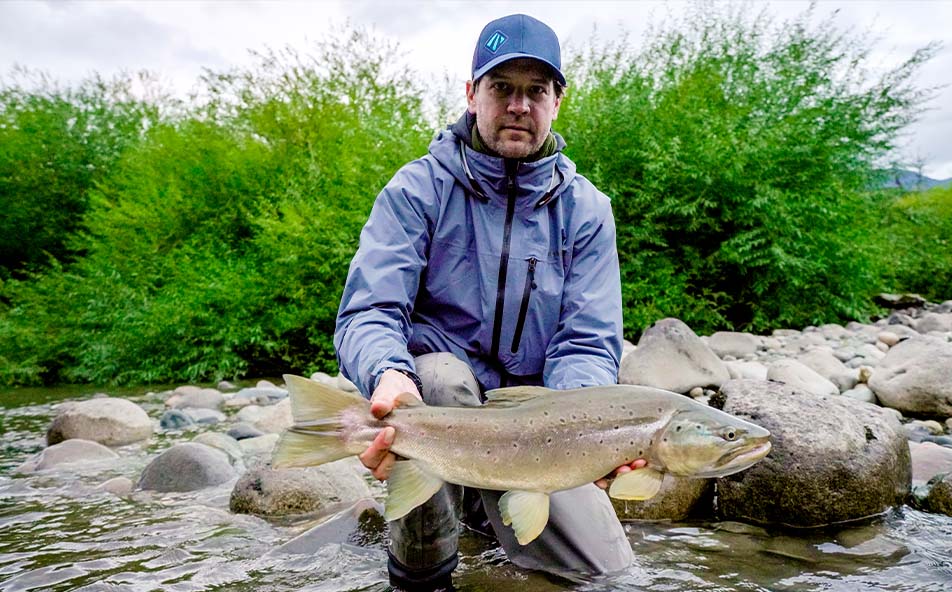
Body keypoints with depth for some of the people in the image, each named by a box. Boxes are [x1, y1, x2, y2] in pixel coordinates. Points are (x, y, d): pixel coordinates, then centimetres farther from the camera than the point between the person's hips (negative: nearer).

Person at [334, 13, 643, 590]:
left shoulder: (585, 208, -3)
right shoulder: (419, 188, -10)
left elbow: (588, 343, -10)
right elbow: (366, 314, -19)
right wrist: (390, 375, -43)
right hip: (431, 389, -2)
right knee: (440, 375, -37)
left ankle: (480, 504, 23)